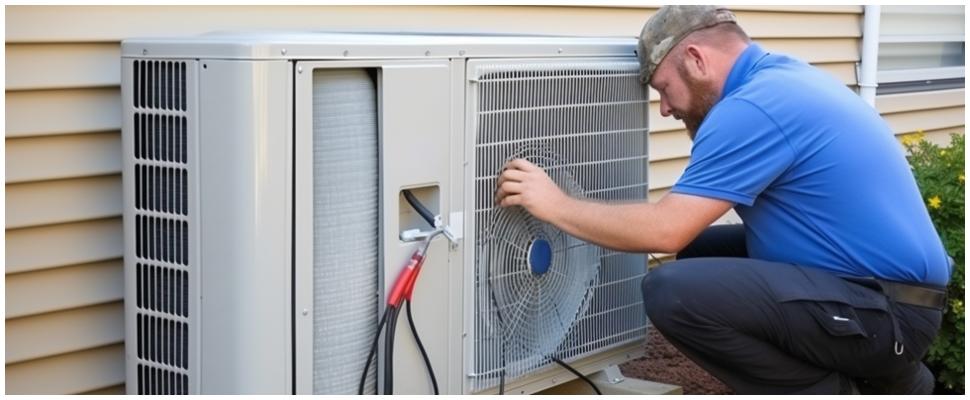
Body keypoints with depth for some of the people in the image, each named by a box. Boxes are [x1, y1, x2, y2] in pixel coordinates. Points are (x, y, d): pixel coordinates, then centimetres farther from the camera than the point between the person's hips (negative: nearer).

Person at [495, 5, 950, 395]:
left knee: (673, 292, -23)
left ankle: (832, 390, -3)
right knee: (700, 254, 20)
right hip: (882, 287, 10)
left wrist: (556, 205, -9)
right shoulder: (781, 77, 12)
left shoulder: (754, 106, -18)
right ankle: (879, 376, 17)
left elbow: (666, 230, -20)